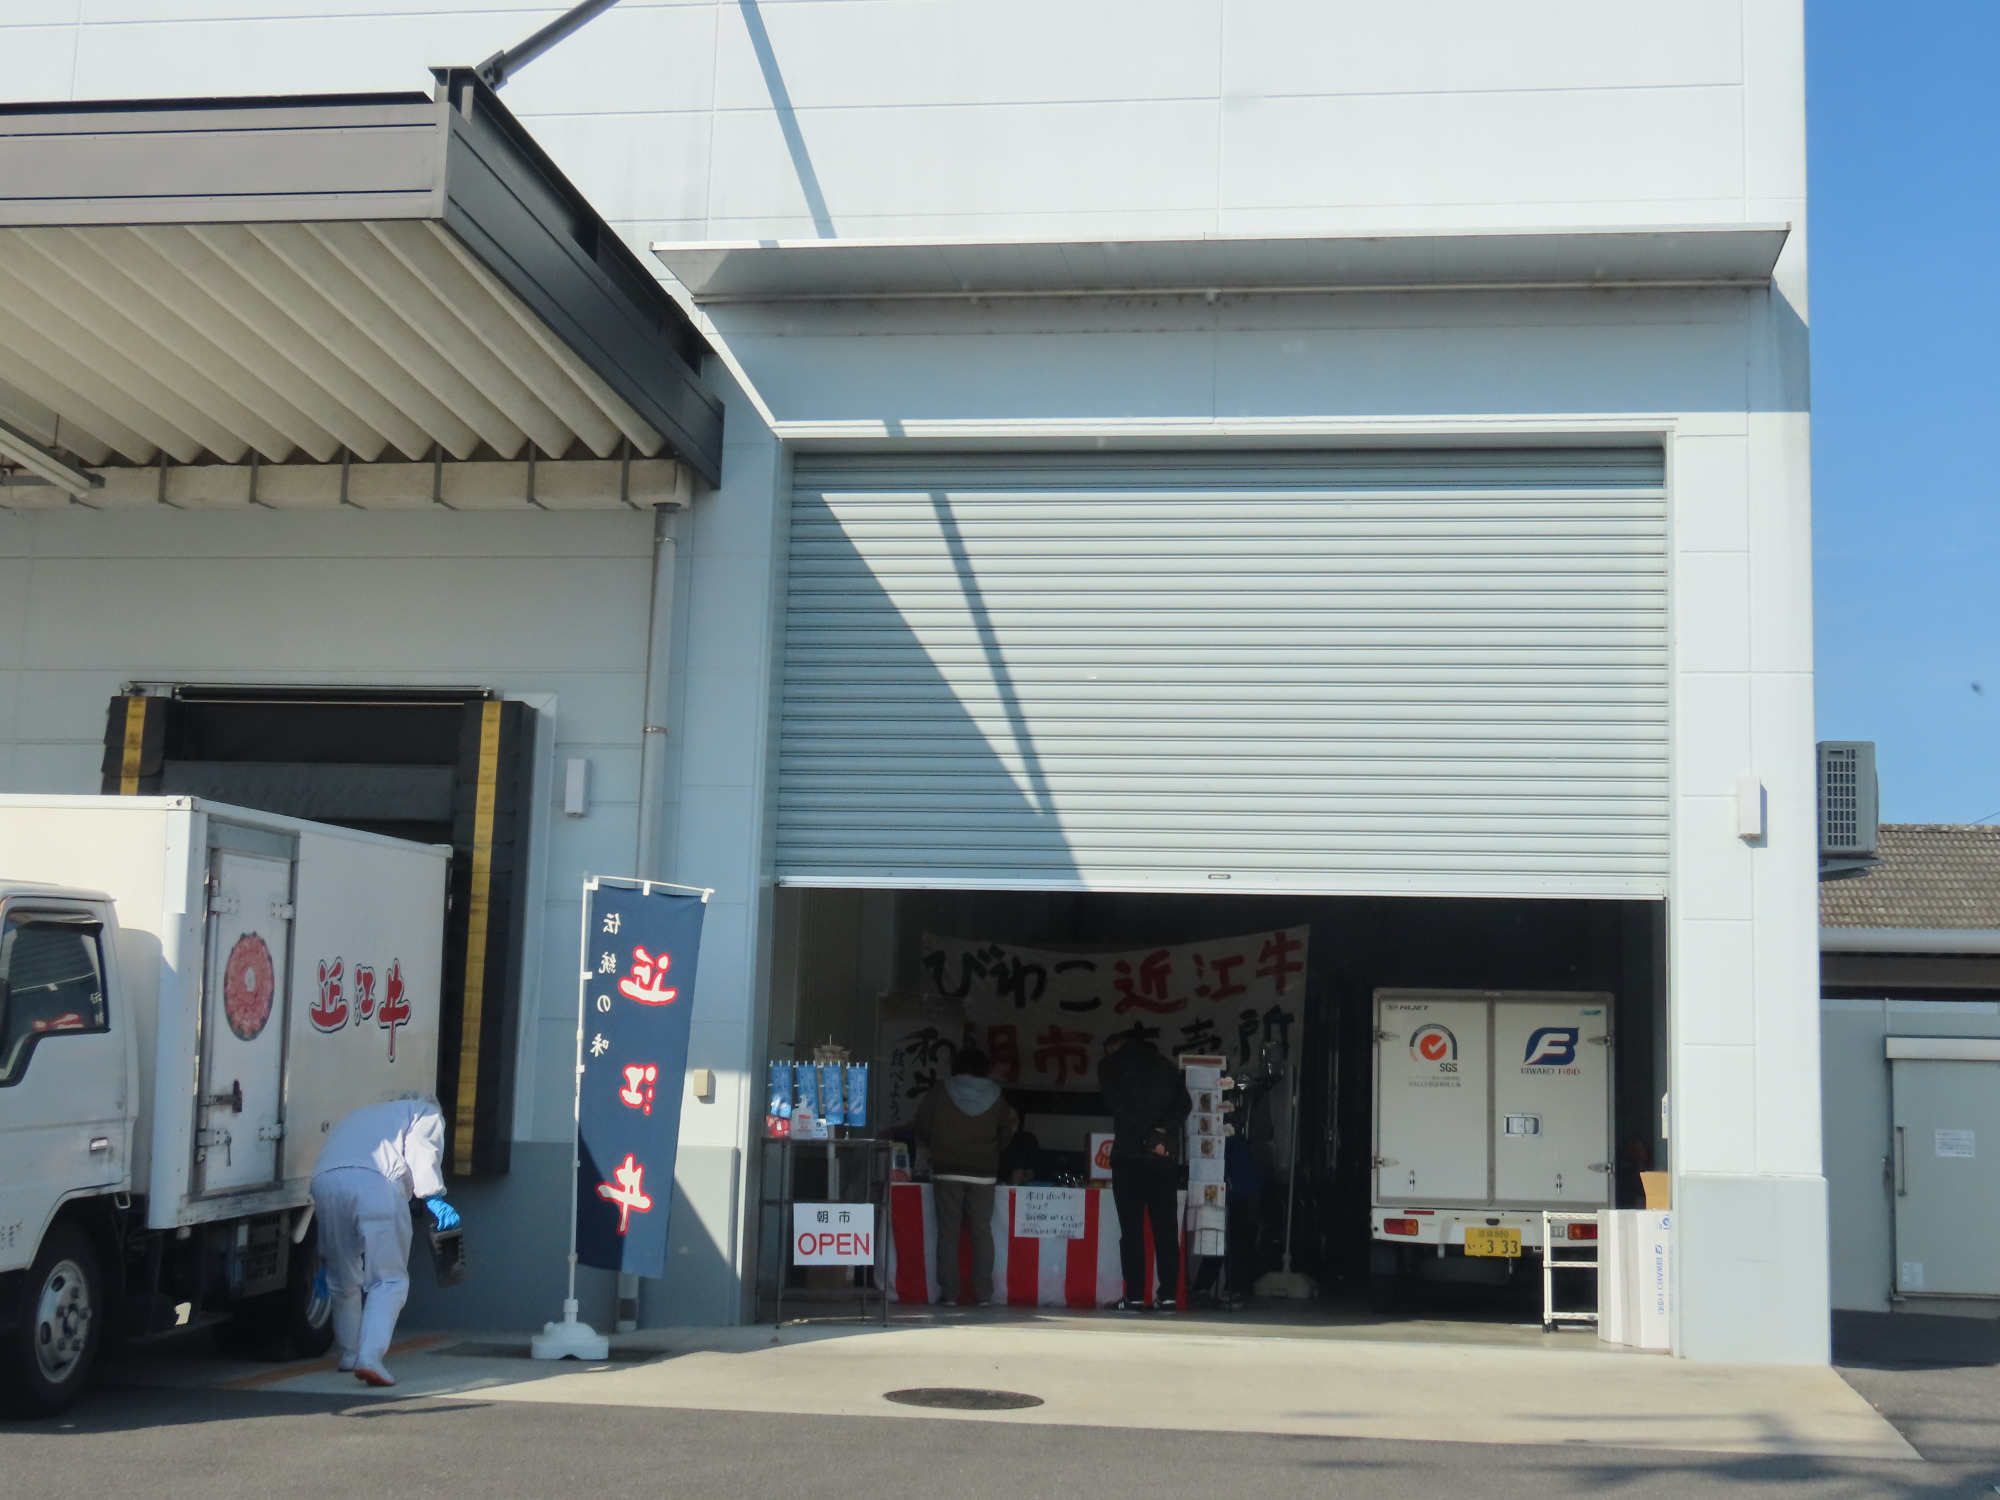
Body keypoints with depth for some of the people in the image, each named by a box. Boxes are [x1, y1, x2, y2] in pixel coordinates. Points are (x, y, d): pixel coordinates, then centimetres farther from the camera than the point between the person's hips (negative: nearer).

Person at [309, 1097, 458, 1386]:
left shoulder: (357, 1116, 44)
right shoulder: (426, 1112, 28)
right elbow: (422, 1154, 5)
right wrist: (433, 1197, -3)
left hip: (324, 1179, 5)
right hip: (376, 1181, -5)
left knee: (344, 1279, 21)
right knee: (389, 1279, -1)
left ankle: (350, 1353, 31)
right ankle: (369, 1357, -16)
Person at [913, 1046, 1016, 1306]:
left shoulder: (941, 1093, -1)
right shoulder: (994, 1096, 3)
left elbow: (921, 1126, 2)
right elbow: (1007, 1131, 11)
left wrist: (934, 1150, 17)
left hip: (947, 1170, -1)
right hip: (983, 1173, 1)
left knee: (948, 1232, 1)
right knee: (982, 1232, 4)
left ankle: (949, 1293, -2)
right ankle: (983, 1294, 1)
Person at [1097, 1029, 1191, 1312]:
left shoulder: (1110, 1064, 7)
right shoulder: (1165, 1065, 17)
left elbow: (1117, 1105, -7)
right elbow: (1184, 1103, 3)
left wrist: (1146, 1137, -9)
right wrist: (1161, 1131, -8)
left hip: (1130, 1152, -3)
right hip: (1167, 1154, 3)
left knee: (1132, 1227, -1)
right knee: (1166, 1226, 4)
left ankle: (1135, 1296, -5)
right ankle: (1168, 1296, 0)